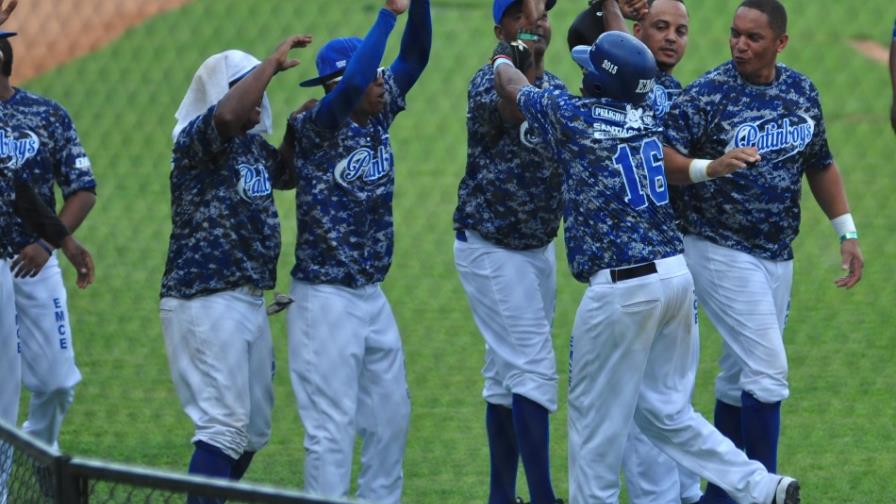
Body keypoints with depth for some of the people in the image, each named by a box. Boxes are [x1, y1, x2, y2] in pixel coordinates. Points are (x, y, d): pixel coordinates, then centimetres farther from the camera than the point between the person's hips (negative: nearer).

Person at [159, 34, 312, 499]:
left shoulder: (254, 146, 16)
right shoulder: (196, 139, -11)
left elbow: (289, 174, 31)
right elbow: (227, 115, -33)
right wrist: (273, 62, -24)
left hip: (250, 302, 10)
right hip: (205, 303, -10)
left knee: (253, 430, 16)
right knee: (225, 426, -17)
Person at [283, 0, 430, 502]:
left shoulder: (377, 115, 6)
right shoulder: (313, 126, -14)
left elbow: (415, 56, 2)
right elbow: (352, 83, -32)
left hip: (373, 295, 8)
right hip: (325, 297, -8)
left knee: (391, 415, 14)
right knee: (333, 425, -6)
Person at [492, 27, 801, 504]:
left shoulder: (571, 115, -6)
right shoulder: (649, 115, 9)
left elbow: (512, 84, 14)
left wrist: (503, 57, 35)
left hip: (620, 287, -7)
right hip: (676, 274, 7)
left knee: (596, 414, 4)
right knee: (665, 407, 14)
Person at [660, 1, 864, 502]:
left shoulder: (802, 91, 6)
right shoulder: (708, 93, -12)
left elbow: (820, 165, 16)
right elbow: (662, 155, -17)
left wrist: (848, 233, 12)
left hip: (778, 255, 6)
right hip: (723, 252, -6)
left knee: (741, 375, 13)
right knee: (769, 373, -12)